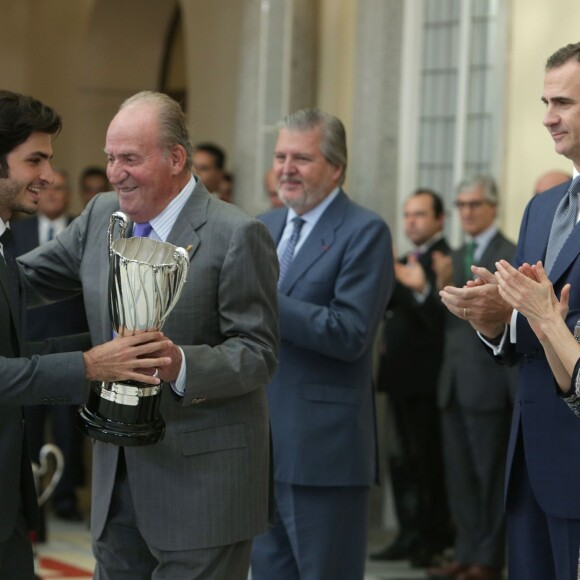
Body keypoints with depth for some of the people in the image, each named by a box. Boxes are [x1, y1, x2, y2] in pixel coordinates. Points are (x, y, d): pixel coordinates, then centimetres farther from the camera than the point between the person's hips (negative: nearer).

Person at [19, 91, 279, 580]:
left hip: (200, 480, -7)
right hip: (118, 479, 7)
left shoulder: (237, 236, -13)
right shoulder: (101, 215, 8)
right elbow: (26, 279, 16)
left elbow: (258, 353, -15)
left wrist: (179, 364, -31)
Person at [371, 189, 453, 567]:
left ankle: (435, 539, 6)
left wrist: (422, 289, -38)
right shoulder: (404, 263, 18)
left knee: (428, 461, -2)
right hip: (401, 378, 9)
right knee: (403, 461, 12)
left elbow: (442, 319, -22)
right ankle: (410, 536, 19)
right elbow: (387, 308, 15)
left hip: (427, 380, -9)